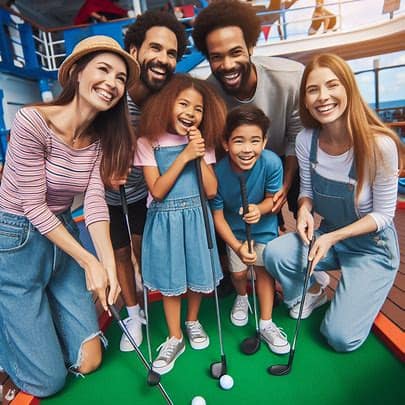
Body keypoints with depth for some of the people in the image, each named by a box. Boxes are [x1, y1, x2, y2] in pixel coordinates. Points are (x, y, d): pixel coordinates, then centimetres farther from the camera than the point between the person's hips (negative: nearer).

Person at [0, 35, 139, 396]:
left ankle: (34, 317, 36)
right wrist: (89, 261, -18)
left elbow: (95, 199, -12)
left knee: (89, 361, 13)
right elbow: (33, 207, -20)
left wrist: (108, 264, -24)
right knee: (49, 380, 6)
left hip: (62, 237, 6)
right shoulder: (32, 121, -21)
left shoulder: (102, 137, -2)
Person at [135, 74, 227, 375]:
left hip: (196, 217, 2)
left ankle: (193, 322, 42)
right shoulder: (148, 143, -6)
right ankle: (175, 338, 30)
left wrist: (199, 155, -14)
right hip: (165, 220, -2)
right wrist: (184, 156, -19)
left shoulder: (202, 142, 1)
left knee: (197, 275, 14)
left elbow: (211, 191, -6)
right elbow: (157, 191, -15)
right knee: (170, 281, 9)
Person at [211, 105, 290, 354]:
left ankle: (266, 324, 21)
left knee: (263, 268, 2)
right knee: (238, 272, 9)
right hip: (235, 228, 1)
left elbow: (273, 198, -15)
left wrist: (260, 209, -38)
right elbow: (218, 216, -21)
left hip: (264, 225, 0)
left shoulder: (272, 163, -32)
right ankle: (242, 298, 46)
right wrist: (237, 247, -30)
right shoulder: (218, 172, -32)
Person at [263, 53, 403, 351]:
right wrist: (305, 209, -21)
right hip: (328, 234, 4)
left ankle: (363, 295, 26)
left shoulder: (380, 145, -25)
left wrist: (332, 237, -25)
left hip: (372, 245, -3)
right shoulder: (306, 140, -13)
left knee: (341, 338, -8)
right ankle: (311, 292, 9)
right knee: (274, 253, -26)